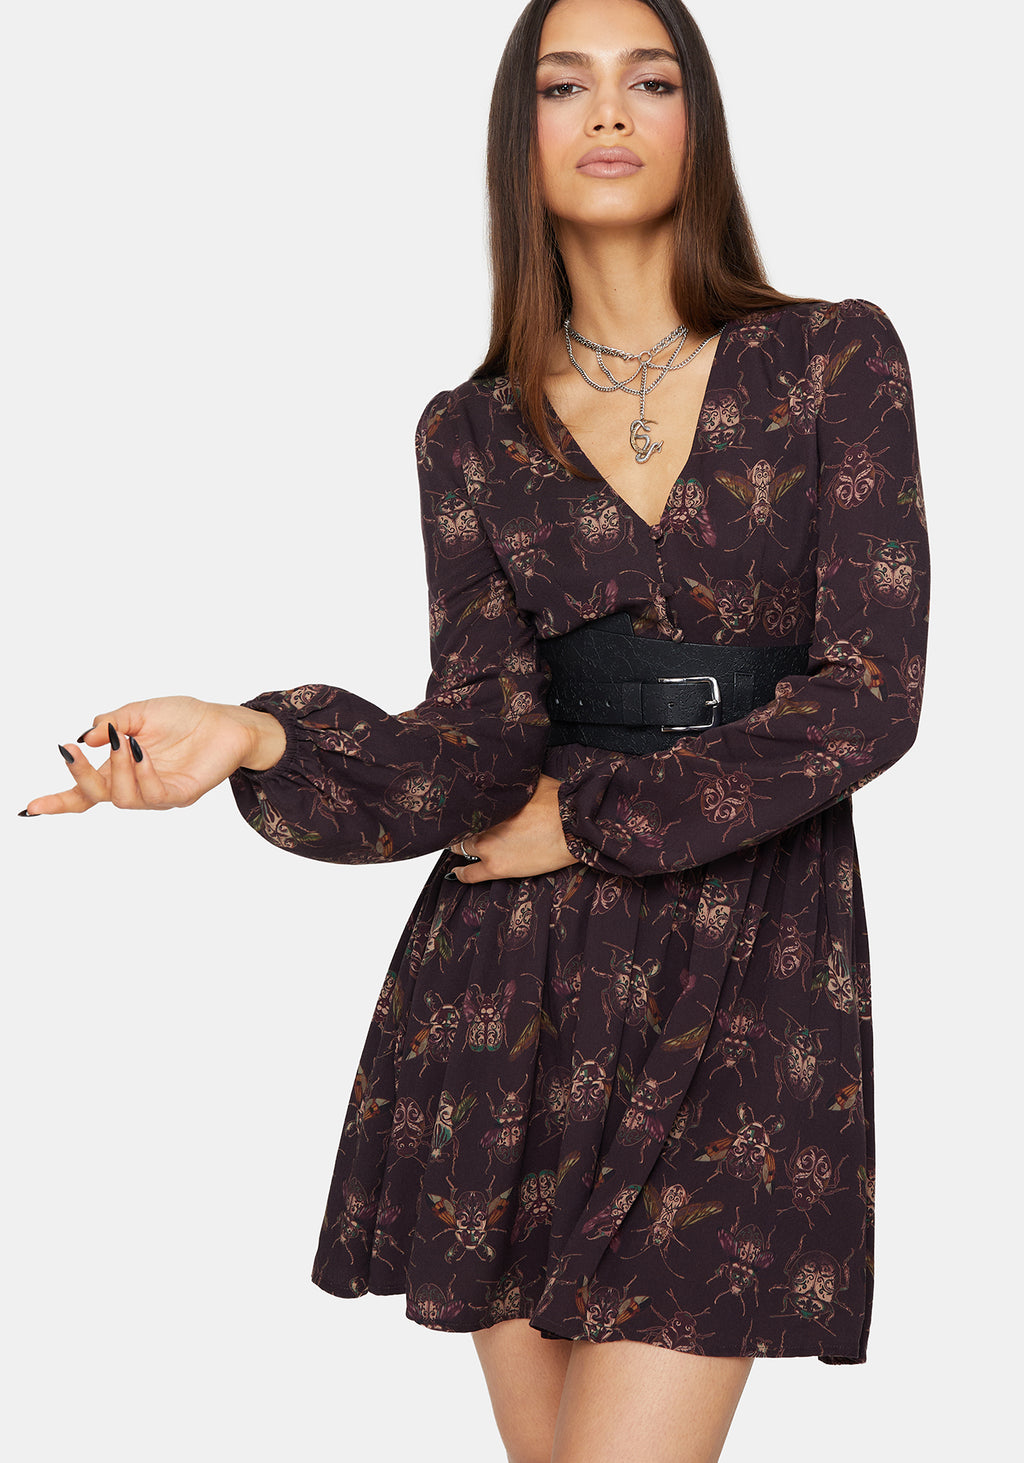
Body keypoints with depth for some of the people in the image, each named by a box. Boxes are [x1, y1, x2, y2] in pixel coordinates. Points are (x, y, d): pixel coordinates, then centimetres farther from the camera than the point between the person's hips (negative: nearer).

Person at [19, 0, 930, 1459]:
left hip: (756, 975, -2)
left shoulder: (837, 358, 1)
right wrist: (260, 739, -22)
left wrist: (587, 819, -6)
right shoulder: (472, 433, 8)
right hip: (519, 970, 3)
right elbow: (482, 733, -4)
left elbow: (869, 694, -6)